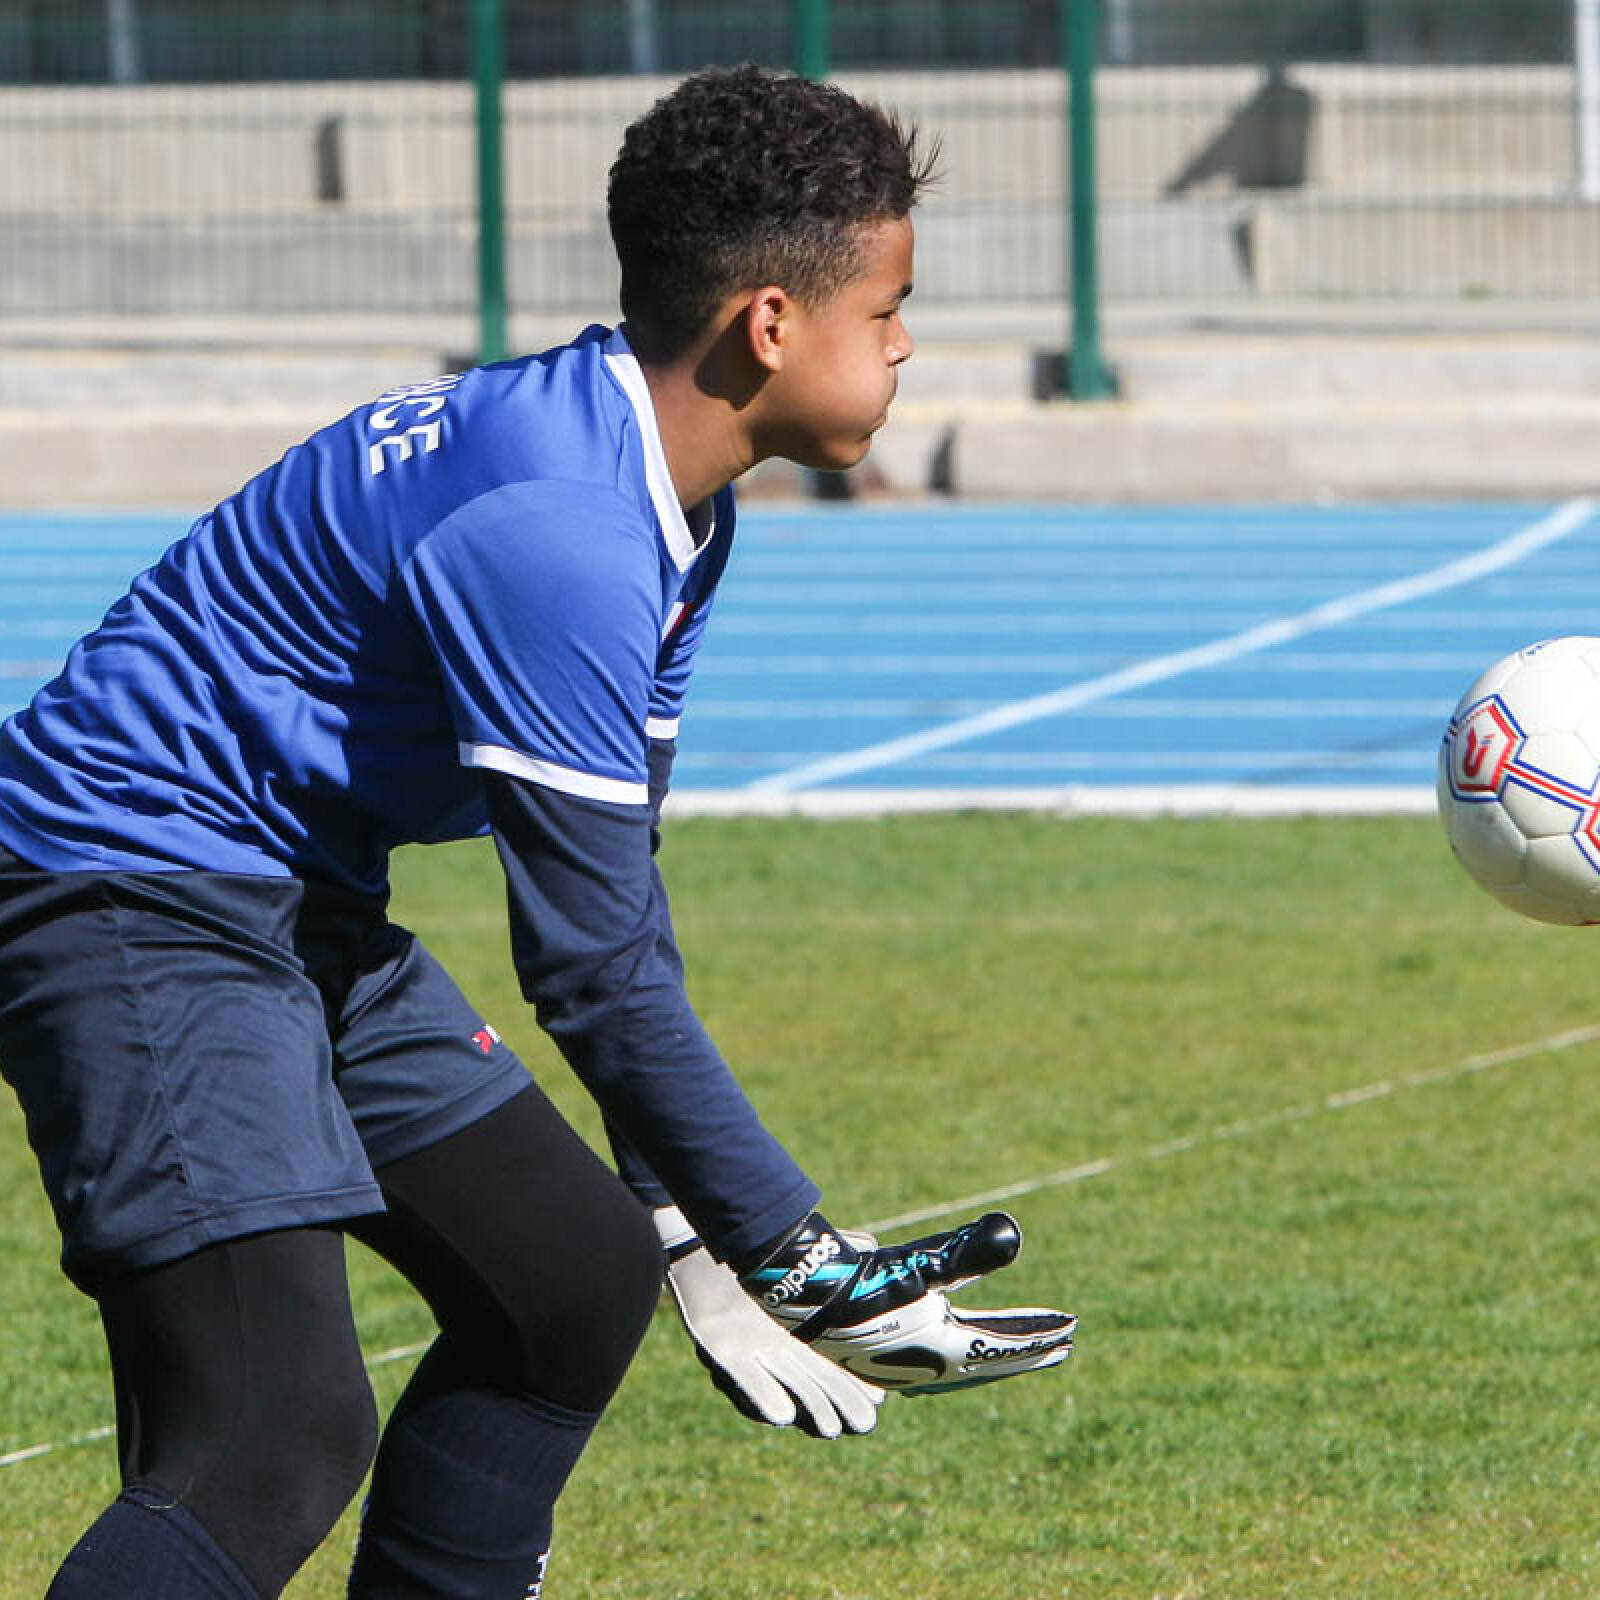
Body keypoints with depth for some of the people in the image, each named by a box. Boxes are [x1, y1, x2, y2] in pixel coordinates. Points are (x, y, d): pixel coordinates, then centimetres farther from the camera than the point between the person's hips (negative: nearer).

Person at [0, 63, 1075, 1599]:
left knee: (573, 1279, 15)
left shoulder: (668, 503, 8)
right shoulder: (556, 532, -25)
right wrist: (793, 1254, -16)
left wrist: (680, 1222, 11)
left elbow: (615, 897, 14)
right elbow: (594, 958, -23)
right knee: (282, 1440, -22)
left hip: (307, 916, 11)